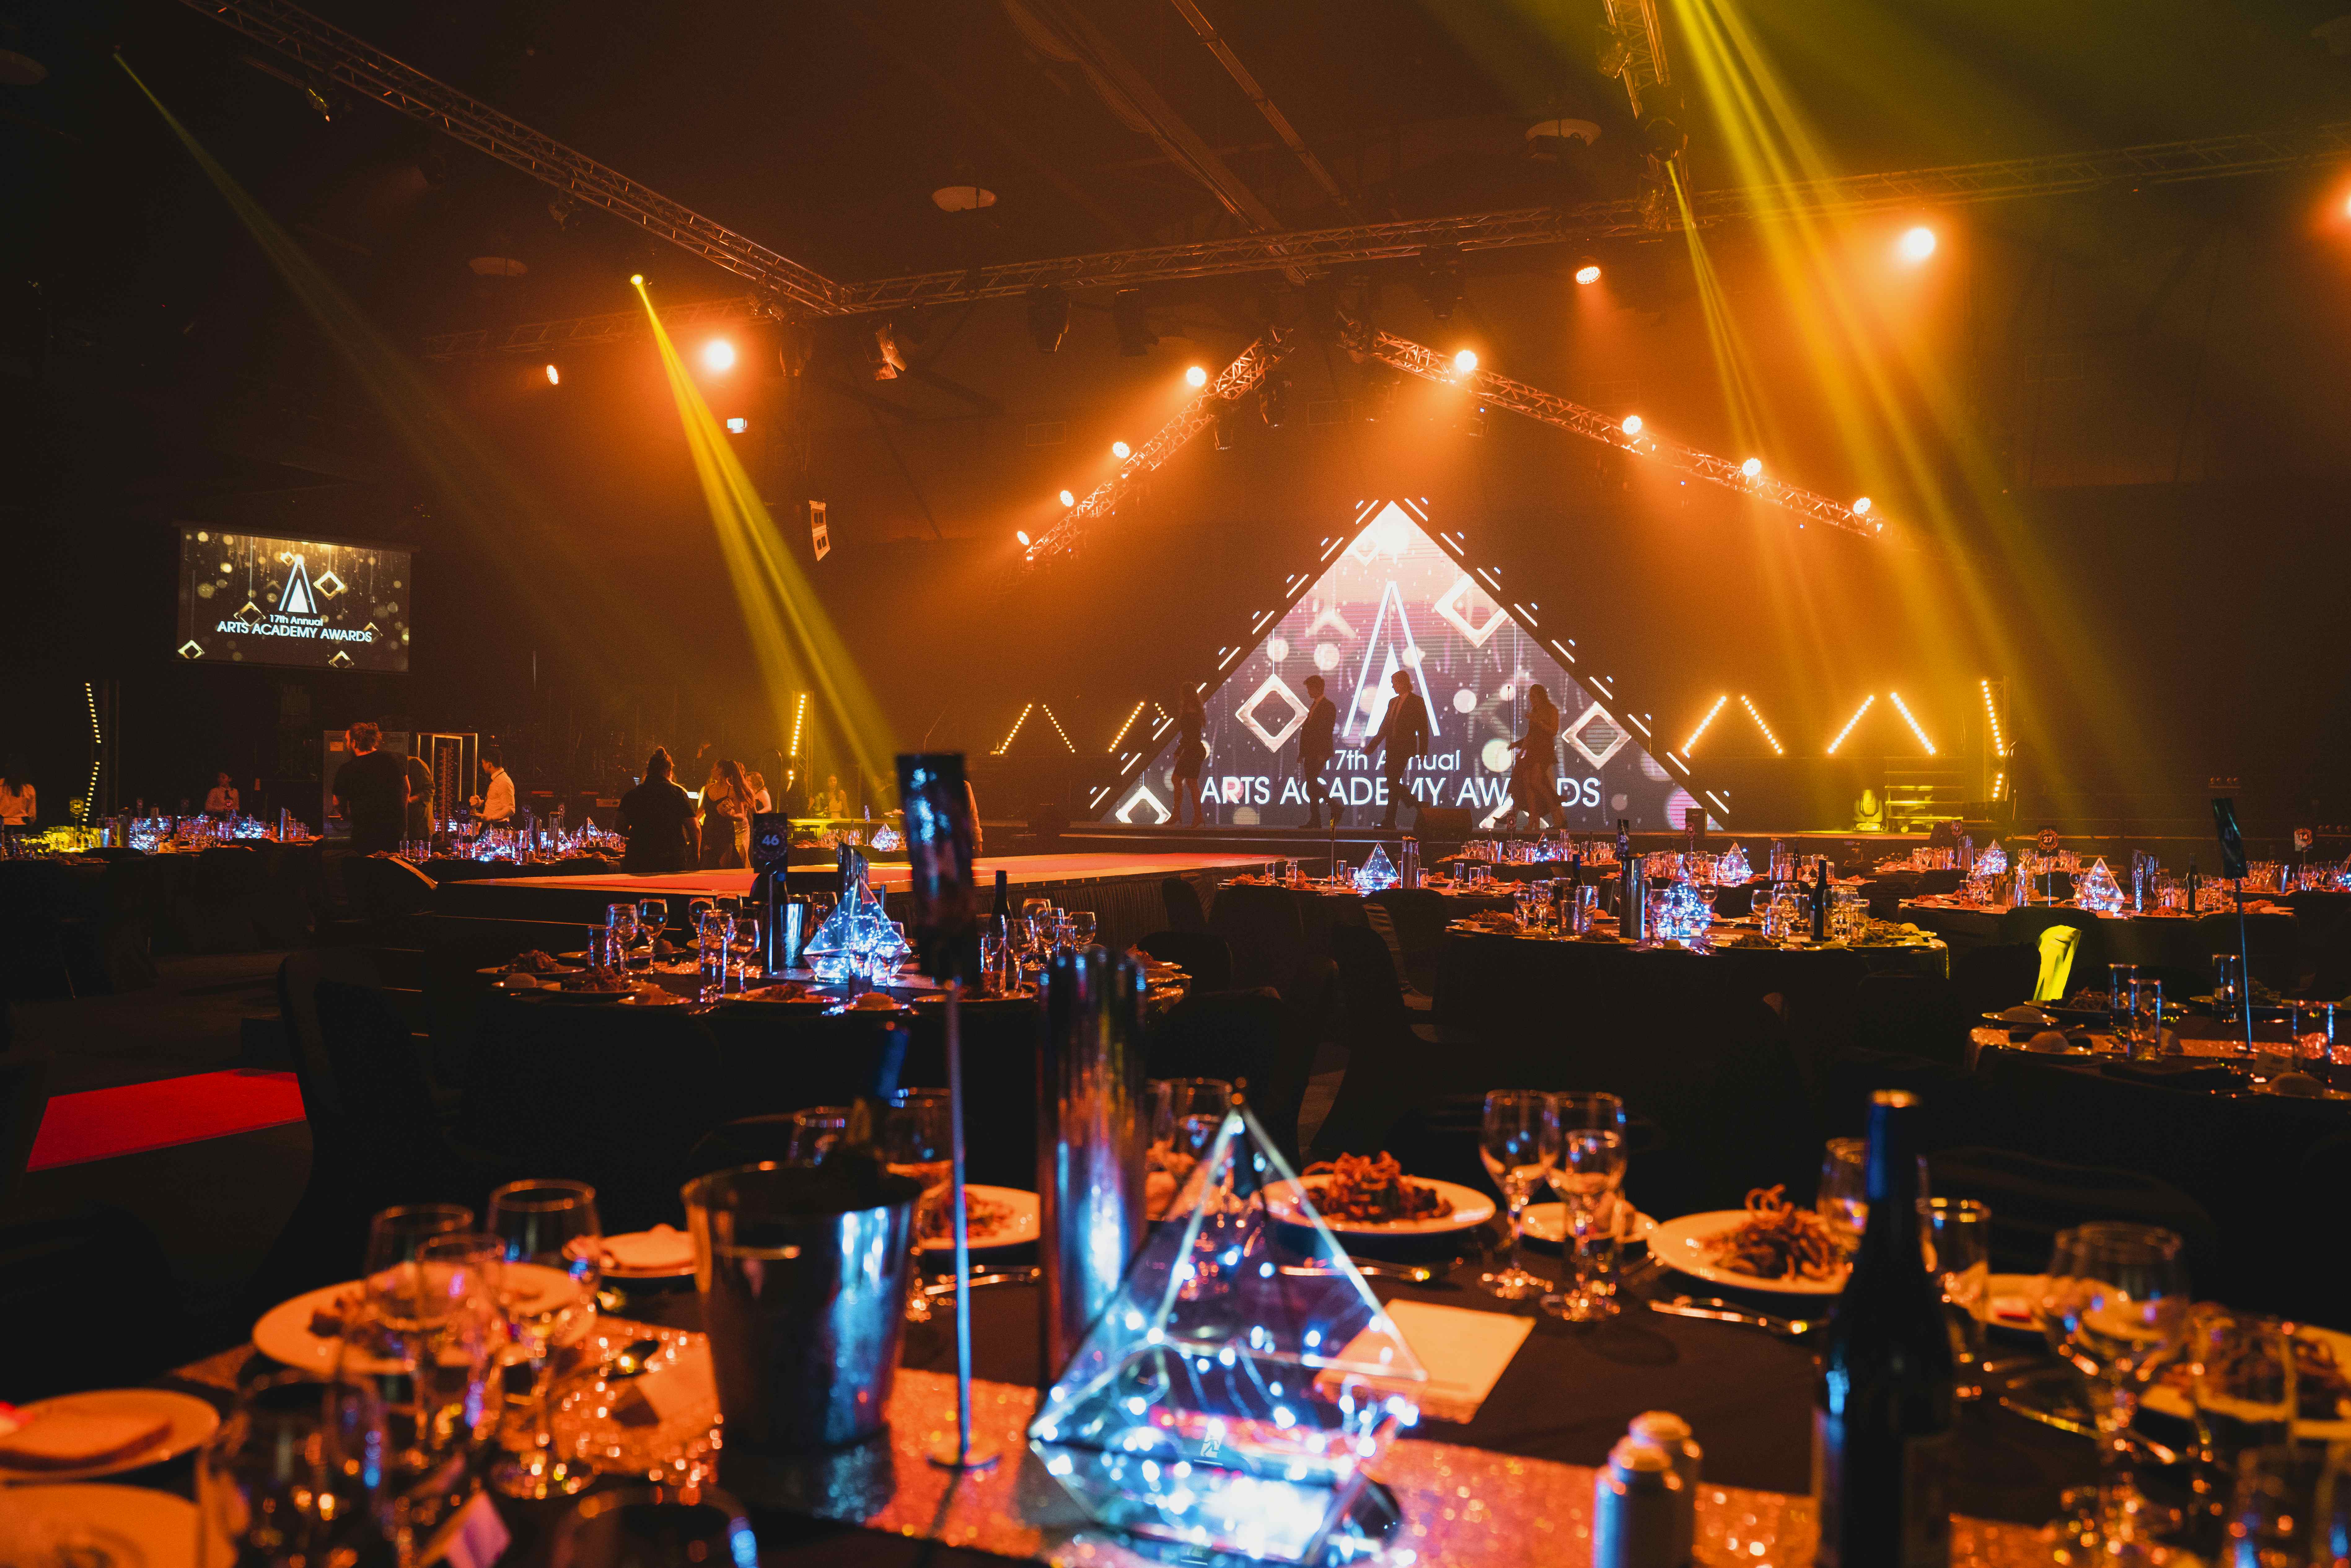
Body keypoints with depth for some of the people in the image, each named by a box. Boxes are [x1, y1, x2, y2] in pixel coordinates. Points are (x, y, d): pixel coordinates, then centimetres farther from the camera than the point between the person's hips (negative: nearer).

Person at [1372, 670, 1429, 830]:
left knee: (1393, 781, -12)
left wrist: (1423, 751, -10)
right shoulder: (1393, 702, 18)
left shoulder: (1417, 701, -4)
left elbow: (1423, 728, -6)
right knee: (1392, 782, 5)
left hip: (1404, 748, -7)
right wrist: (1373, 745, 15)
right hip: (1391, 749, 7)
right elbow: (1385, 726, 21)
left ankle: (1389, 820, -10)